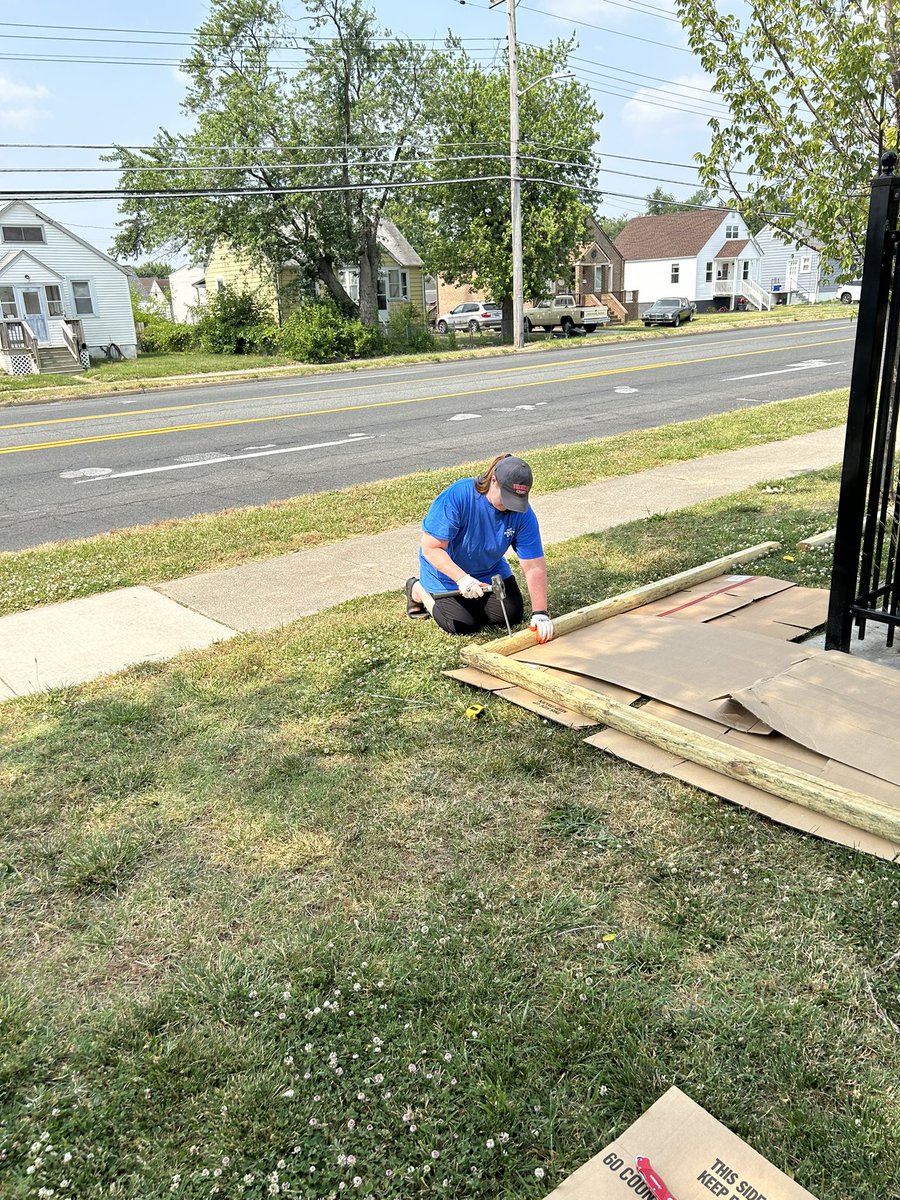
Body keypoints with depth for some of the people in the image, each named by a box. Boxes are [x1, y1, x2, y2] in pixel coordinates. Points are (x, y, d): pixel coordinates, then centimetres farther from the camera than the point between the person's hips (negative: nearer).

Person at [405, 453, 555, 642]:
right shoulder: (457, 495, -33)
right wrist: (462, 579, -41)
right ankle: (419, 590, 14)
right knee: (465, 625, -12)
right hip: (447, 571, -4)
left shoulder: (522, 513, -21)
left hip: (490, 571, 4)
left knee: (511, 615, -3)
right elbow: (431, 548, -30)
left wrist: (540, 613, -29)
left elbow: (534, 567, -21)